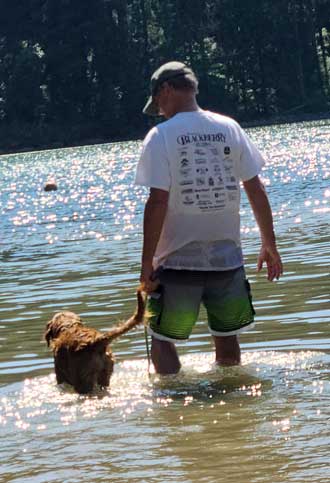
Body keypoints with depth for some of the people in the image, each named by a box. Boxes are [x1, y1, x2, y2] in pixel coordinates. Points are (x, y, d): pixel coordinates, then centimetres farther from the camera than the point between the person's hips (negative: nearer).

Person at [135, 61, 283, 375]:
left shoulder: (161, 136, -9)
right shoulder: (229, 128, 3)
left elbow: (157, 202, -15)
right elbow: (256, 190, 5)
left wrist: (147, 262, -10)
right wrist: (269, 244, 15)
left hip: (178, 259, -4)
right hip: (227, 257, 4)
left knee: (163, 338, 9)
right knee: (226, 337, 16)